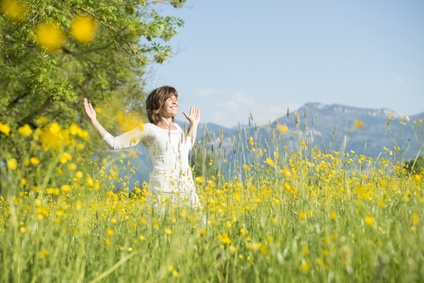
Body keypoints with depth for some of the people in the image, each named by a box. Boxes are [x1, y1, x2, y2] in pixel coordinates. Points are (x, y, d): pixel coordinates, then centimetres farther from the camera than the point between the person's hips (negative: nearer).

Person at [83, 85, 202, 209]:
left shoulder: (177, 127, 16)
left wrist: (194, 124, 32)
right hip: (163, 189, -5)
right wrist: (93, 120, -7)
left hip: (186, 188, 5)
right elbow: (115, 143, -2)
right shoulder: (149, 130, 0)